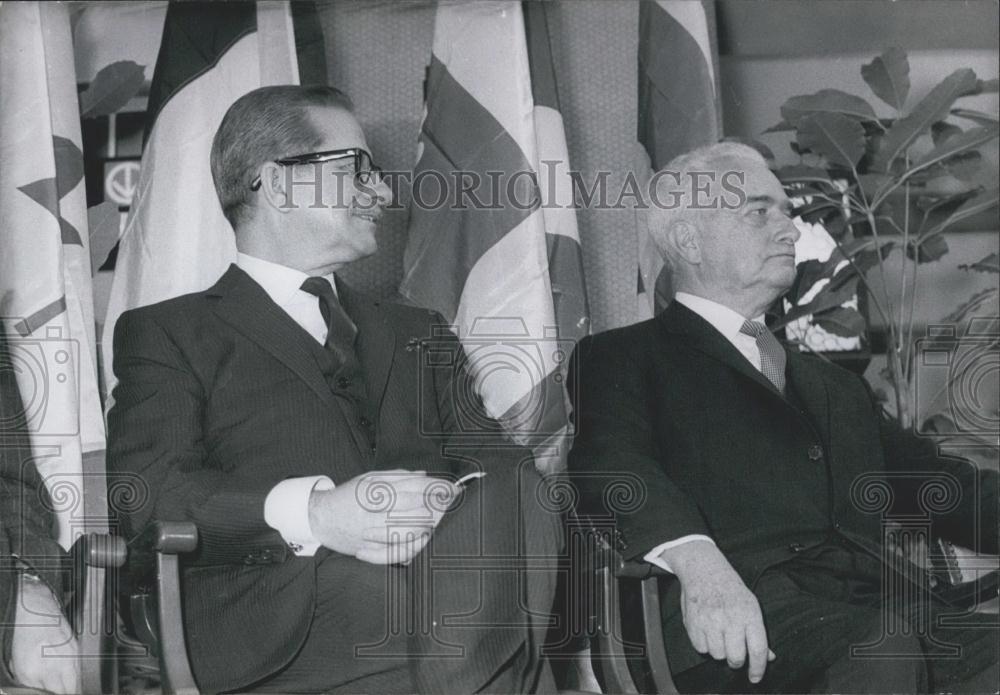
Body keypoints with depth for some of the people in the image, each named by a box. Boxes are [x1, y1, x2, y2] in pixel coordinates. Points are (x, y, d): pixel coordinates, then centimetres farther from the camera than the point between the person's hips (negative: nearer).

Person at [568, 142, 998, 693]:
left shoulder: (836, 387, 34)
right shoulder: (624, 357, 13)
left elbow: (941, 484, 27)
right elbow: (612, 462, -6)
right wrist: (698, 560, -27)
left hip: (879, 603, 5)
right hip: (745, 625, -5)